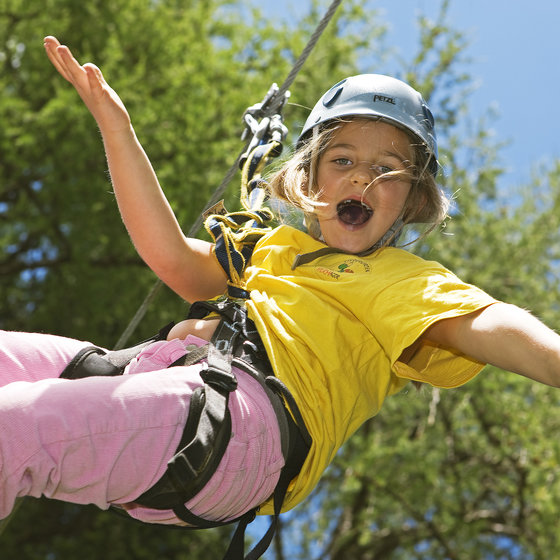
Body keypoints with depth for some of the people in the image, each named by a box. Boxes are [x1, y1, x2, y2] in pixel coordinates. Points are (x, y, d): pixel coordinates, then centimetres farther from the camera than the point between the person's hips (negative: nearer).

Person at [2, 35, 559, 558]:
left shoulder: (409, 279, 18)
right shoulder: (273, 248, 35)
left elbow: (485, 323, -3)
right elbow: (174, 259, 22)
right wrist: (115, 126, 19)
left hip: (249, 404, -7)